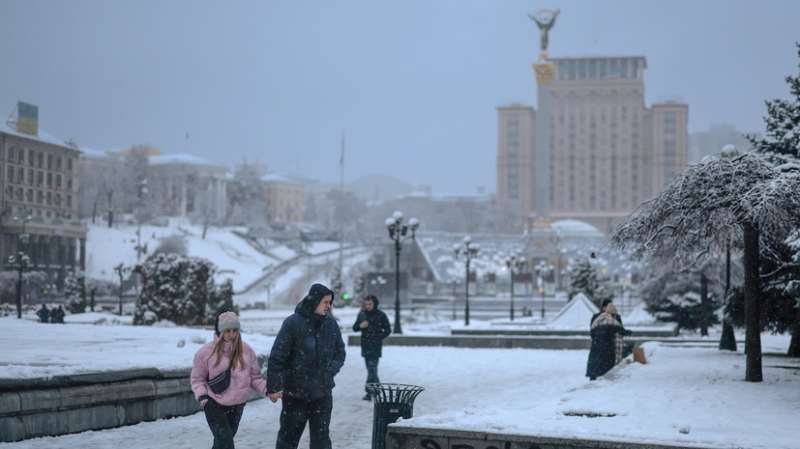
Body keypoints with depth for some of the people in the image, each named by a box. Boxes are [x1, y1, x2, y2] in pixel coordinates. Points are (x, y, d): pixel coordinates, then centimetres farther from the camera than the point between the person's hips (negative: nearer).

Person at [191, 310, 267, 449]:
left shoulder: (246, 350, -1)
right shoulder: (206, 352, -10)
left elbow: (254, 377, 6)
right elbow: (198, 378, 1)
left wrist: (267, 389, -10)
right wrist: (202, 396, -14)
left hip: (237, 406, 4)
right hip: (215, 406, -4)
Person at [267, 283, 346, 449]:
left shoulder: (331, 325, 4)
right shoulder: (293, 323, -11)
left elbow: (340, 353, 14)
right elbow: (277, 357, -12)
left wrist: (330, 371, -4)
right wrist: (273, 386, -17)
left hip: (323, 393, 4)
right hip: (295, 393, -4)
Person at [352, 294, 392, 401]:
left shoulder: (381, 315, -3)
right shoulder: (362, 314, 8)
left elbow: (387, 330, 4)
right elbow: (354, 328, 12)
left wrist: (379, 338, -5)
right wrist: (360, 326, -9)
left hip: (375, 347, -5)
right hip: (365, 346, 5)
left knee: (372, 369, -13)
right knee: (370, 369, 11)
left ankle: (369, 392, -16)